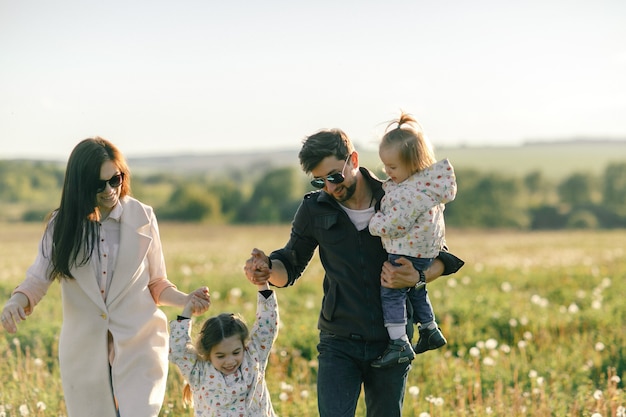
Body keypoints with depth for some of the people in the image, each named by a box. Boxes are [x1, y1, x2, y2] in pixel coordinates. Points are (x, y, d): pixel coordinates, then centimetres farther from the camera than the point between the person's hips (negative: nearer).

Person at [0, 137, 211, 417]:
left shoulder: (142, 218, -1)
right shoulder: (63, 225, 1)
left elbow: (156, 284, 6)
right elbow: (38, 279, -2)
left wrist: (184, 300, -14)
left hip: (138, 349, -2)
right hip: (84, 352, 2)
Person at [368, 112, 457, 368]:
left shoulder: (412, 193, -30)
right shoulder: (428, 180, 1)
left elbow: (393, 226, -26)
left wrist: (373, 223, -11)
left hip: (408, 253, -10)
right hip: (425, 251, 10)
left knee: (391, 292, -6)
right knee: (415, 290, 26)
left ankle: (399, 344, -8)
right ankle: (430, 331, 39)